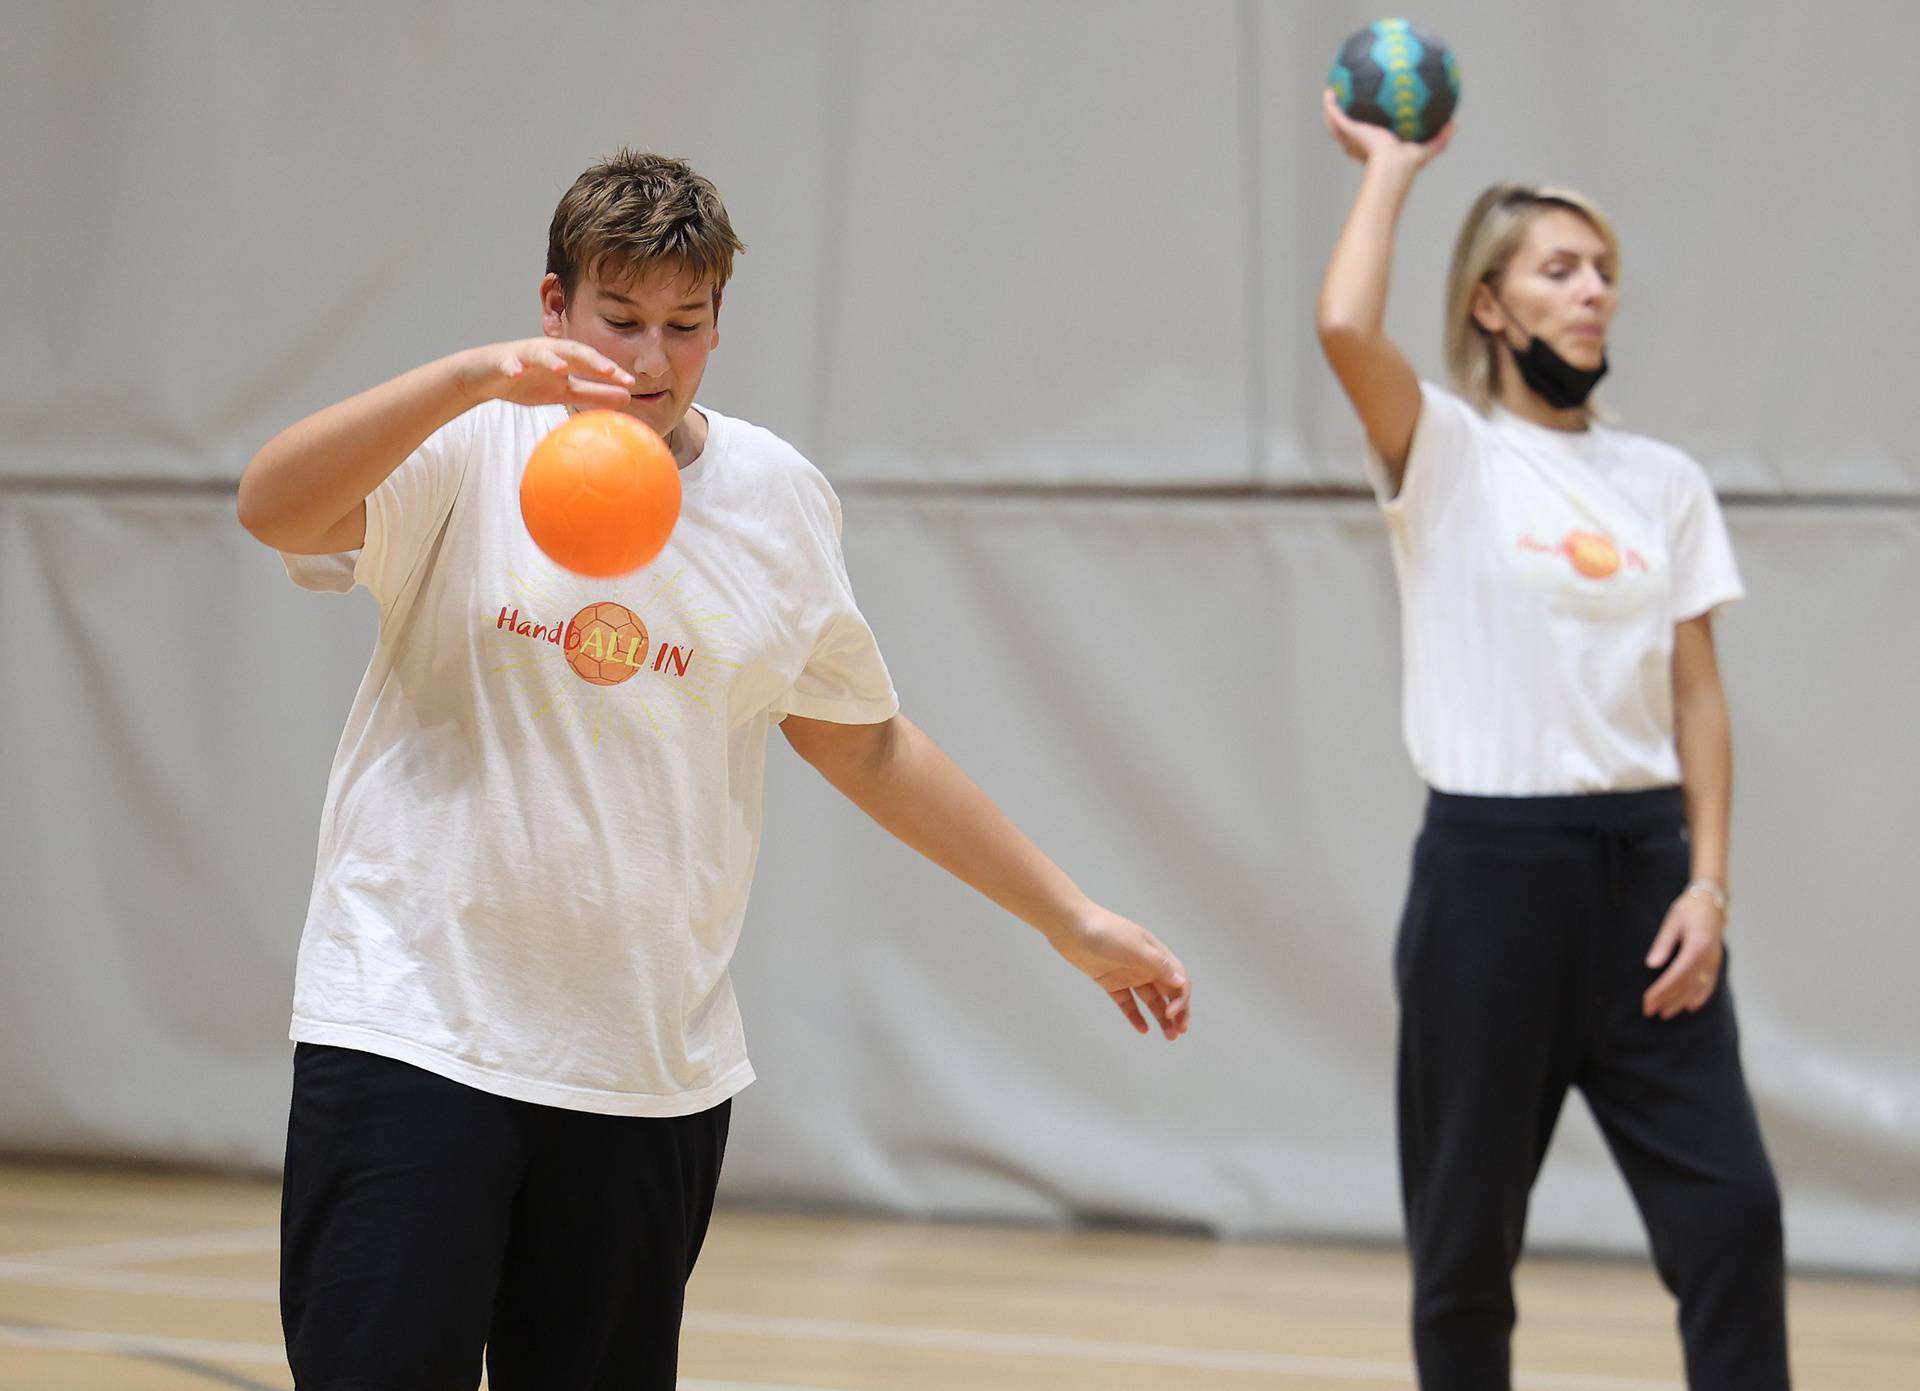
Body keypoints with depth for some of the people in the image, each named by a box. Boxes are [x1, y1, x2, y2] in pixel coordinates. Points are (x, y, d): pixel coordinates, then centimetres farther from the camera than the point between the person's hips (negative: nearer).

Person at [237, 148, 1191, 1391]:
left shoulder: (777, 495, 7)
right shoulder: (467, 449, -5)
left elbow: (865, 740, 17)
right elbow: (272, 508, -23)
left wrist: (1073, 920, 17)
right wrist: (473, 377, -36)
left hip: (655, 1067, 4)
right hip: (413, 1029, -3)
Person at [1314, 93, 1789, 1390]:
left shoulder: (1667, 483, 10)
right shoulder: (1446, 455, -2)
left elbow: (1697, 698, 9)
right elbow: (1346, 328, -22)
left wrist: (1708, 882, -2)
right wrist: (1392, 167, -7)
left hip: (1641, 859, 3)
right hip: (1492, 860, -3)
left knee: (1729, 1206, -4)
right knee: (1469, 1226, 4)